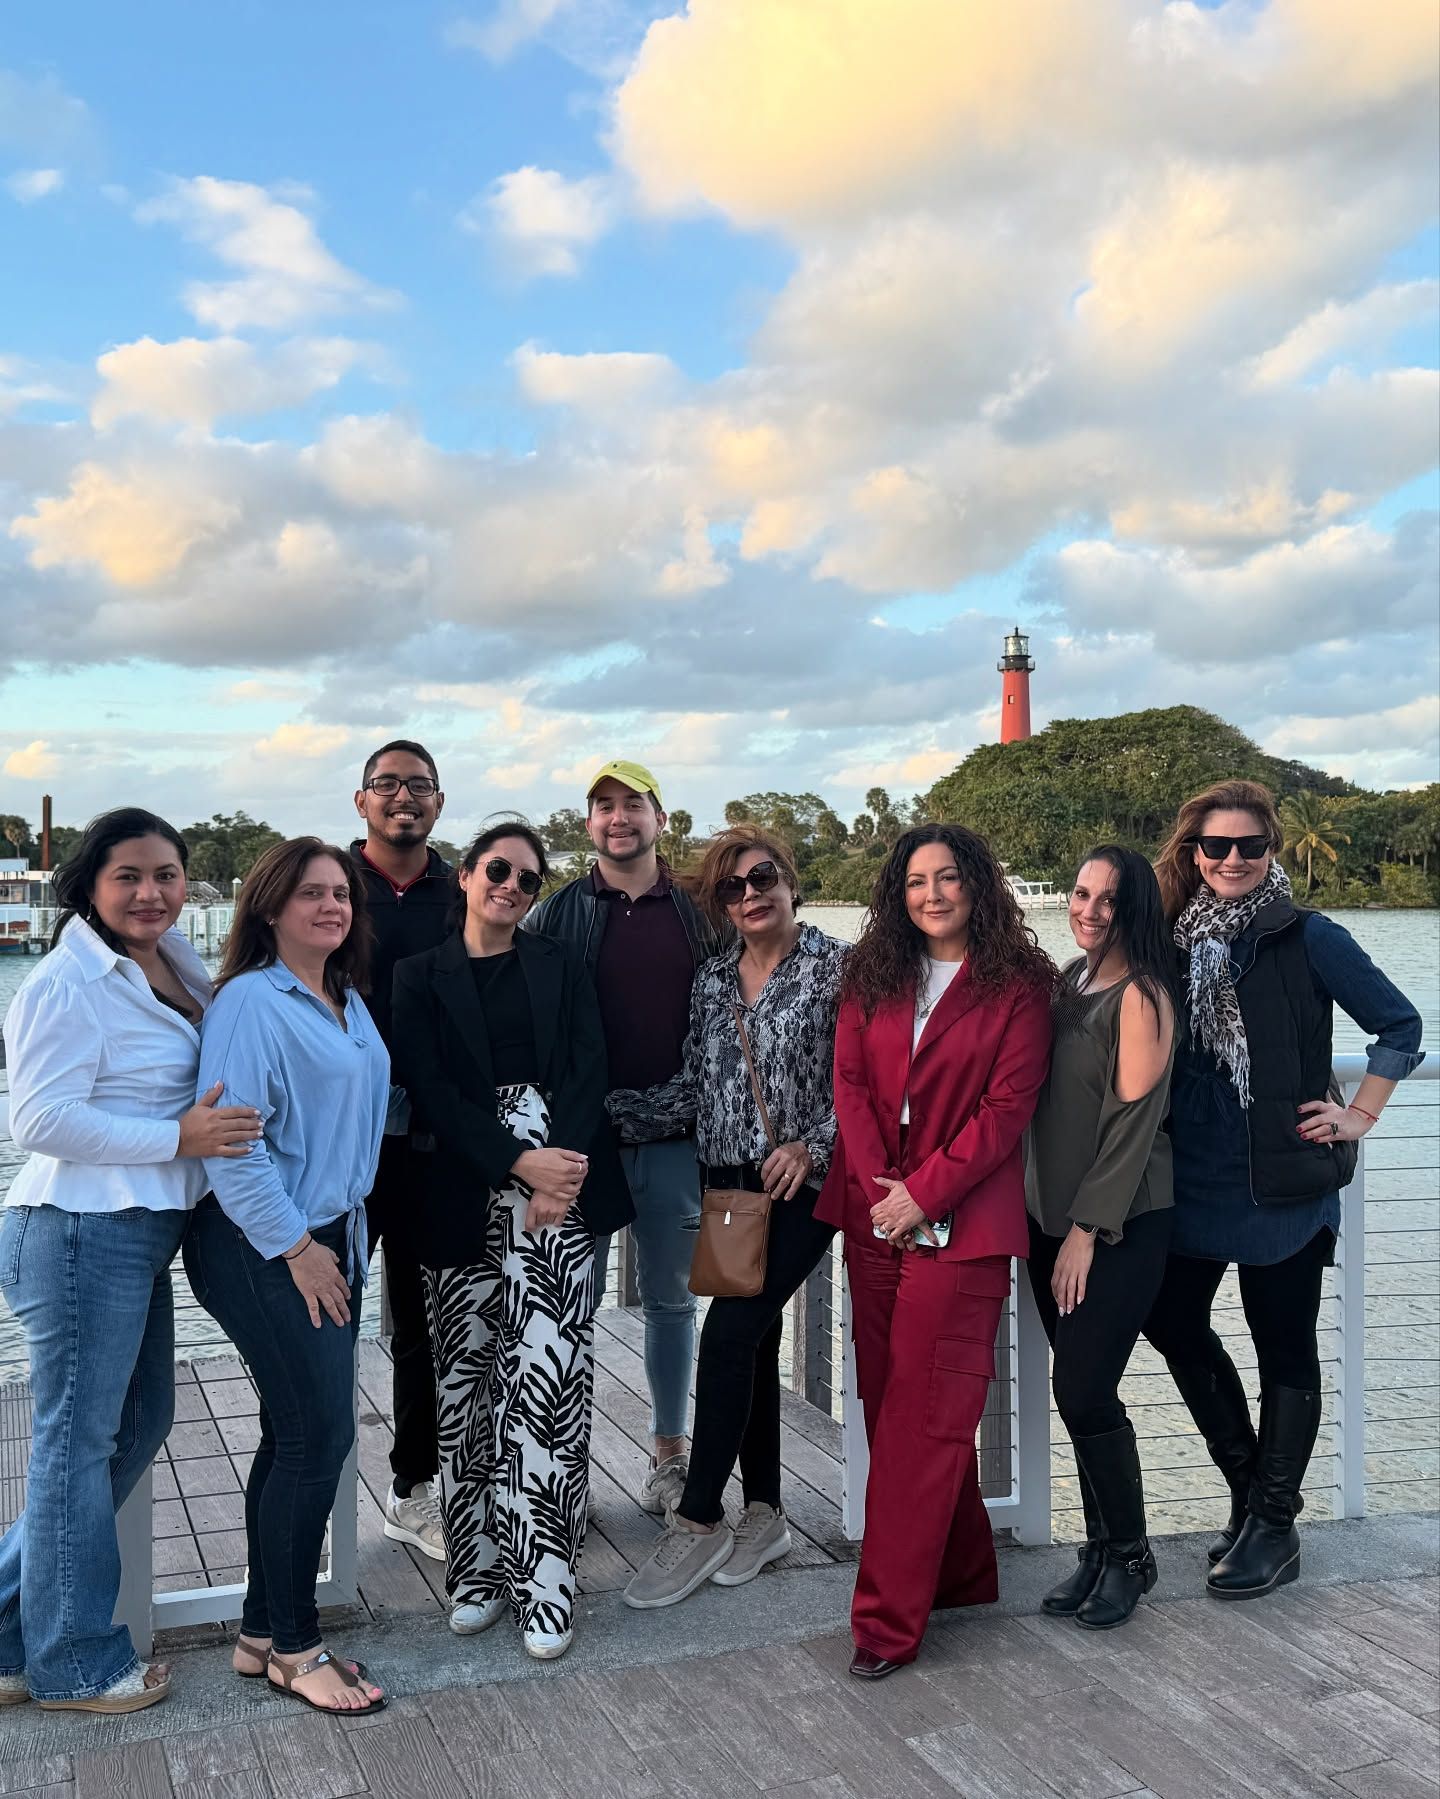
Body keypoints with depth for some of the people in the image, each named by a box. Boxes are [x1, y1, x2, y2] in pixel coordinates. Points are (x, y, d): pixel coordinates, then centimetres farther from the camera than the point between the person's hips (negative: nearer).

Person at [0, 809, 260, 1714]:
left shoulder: (173, 964, 10)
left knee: (139, 1425, 18)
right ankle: (73, 1663, 21)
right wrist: (179, 1138, -21)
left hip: (141, 1233, 9)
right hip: (81, 1234, -9)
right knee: (79, 1442, 4)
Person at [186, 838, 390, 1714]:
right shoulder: (250, 1002, -13)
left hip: (332, 1239, 8)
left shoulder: (351, 1006, 12)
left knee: (295, 1433, 12)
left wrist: (344, 1236, 13)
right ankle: (293, 1646, 9)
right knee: (320, 1432, -6)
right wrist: (295, 1248, -16)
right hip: (263, 1248, -8)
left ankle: (265, 1630, 25)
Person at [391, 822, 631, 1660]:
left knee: (546, 1378, -7)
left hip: (560, 1189, 0)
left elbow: (589, 1072, 2)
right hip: (466, 1200, 0)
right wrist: (519, 1162, -15)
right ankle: (477, 1565, 17)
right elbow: (430, 1091, -2)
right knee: (469, 1379, 4)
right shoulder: (422, 976, 8)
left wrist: (562, 1167, -14)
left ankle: (542, 1577, 0)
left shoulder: (562, 966, 12)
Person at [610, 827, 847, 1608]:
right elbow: (693, 1089, 10)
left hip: (803, 1183, -5)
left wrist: (813, 1143, -18)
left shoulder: (836, 965, -5)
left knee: (729, 1333, -14)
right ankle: (763, 1513, 22)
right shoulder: (712, 980, 11)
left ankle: (698, 1521, -3)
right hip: (729, 1182, 5)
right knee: (753, 1339, 9)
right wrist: (608, 1112, 0)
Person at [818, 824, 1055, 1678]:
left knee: (922, 1419, -5)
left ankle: (889, 1622, 0)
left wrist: (924, 1193, -14)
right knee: (893, 1406, 11)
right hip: (875, 1216, 5)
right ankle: (962, 1576, 28)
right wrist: (875, 1182, -7)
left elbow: (1008, 1105, -8)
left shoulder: (1018, 984, -2)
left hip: (961, 1224, -5)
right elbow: (850, 1080, 7)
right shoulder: (874, 976, 12)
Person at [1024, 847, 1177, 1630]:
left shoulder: (1141, 994, -13)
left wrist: (1089, 1231, -14)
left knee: (1084, 1392, -5)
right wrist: (1048, 1218, 10)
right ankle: (1100, 1549, 24)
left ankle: (1130, 1556, 15)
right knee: (1078, 1393, 10)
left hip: (1121, 1222, -6)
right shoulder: (1067, 978, 9)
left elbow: (1133, 1121, -15)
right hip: (1052, 1214, 7)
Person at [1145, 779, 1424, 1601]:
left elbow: (1400, 1024, -2)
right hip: (1193, 1180, 5)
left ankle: (1273, 1527, 19)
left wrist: (1359, 1116, -6)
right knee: (1174, 1322, 10)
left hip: (1284, 1184, -5)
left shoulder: (1309, 937, -8)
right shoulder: (1177, 938, 5)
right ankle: (1249, 1486, 31)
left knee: (1286, 1350, 5)